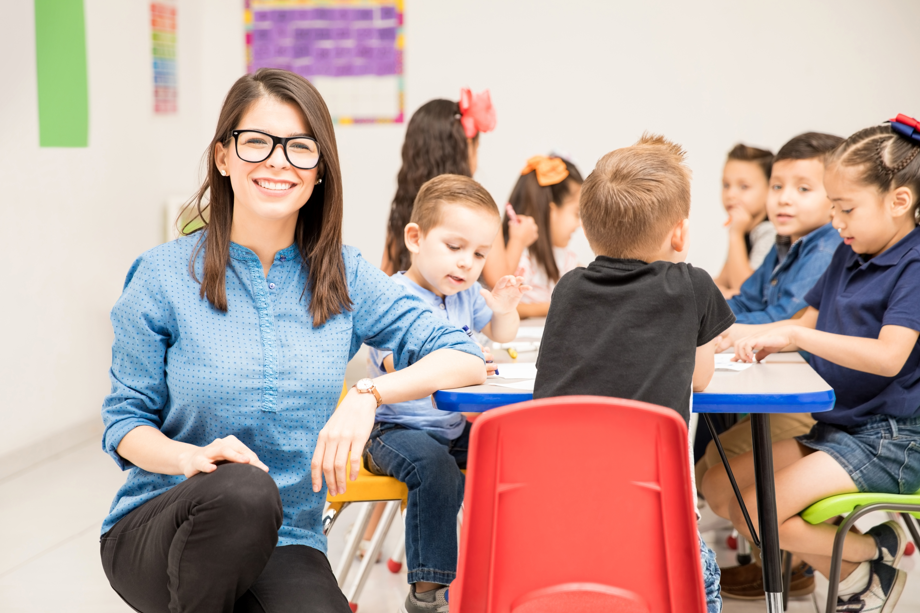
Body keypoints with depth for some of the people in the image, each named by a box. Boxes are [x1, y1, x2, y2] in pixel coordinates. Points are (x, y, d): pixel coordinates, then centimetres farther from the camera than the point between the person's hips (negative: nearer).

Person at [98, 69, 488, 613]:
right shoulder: (163, 277, -2)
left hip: (284, 547, 1)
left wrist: (370, 393, -21)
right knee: (244, 489, -36)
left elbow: (467, 360, -3)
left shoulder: (345, 278, 3)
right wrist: (191, 457, -21)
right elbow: (126, 420, 1)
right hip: (159, 527, -1)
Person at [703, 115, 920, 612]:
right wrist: (756, 337, -1)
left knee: (757, 511, -20)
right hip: (837, 427, 10)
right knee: (718, 488, 5)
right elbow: (810, 324, 19)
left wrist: (794, 336, -28)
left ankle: (873, 554, 2)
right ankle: (858, 542, 3)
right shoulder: (848, 255, 9)